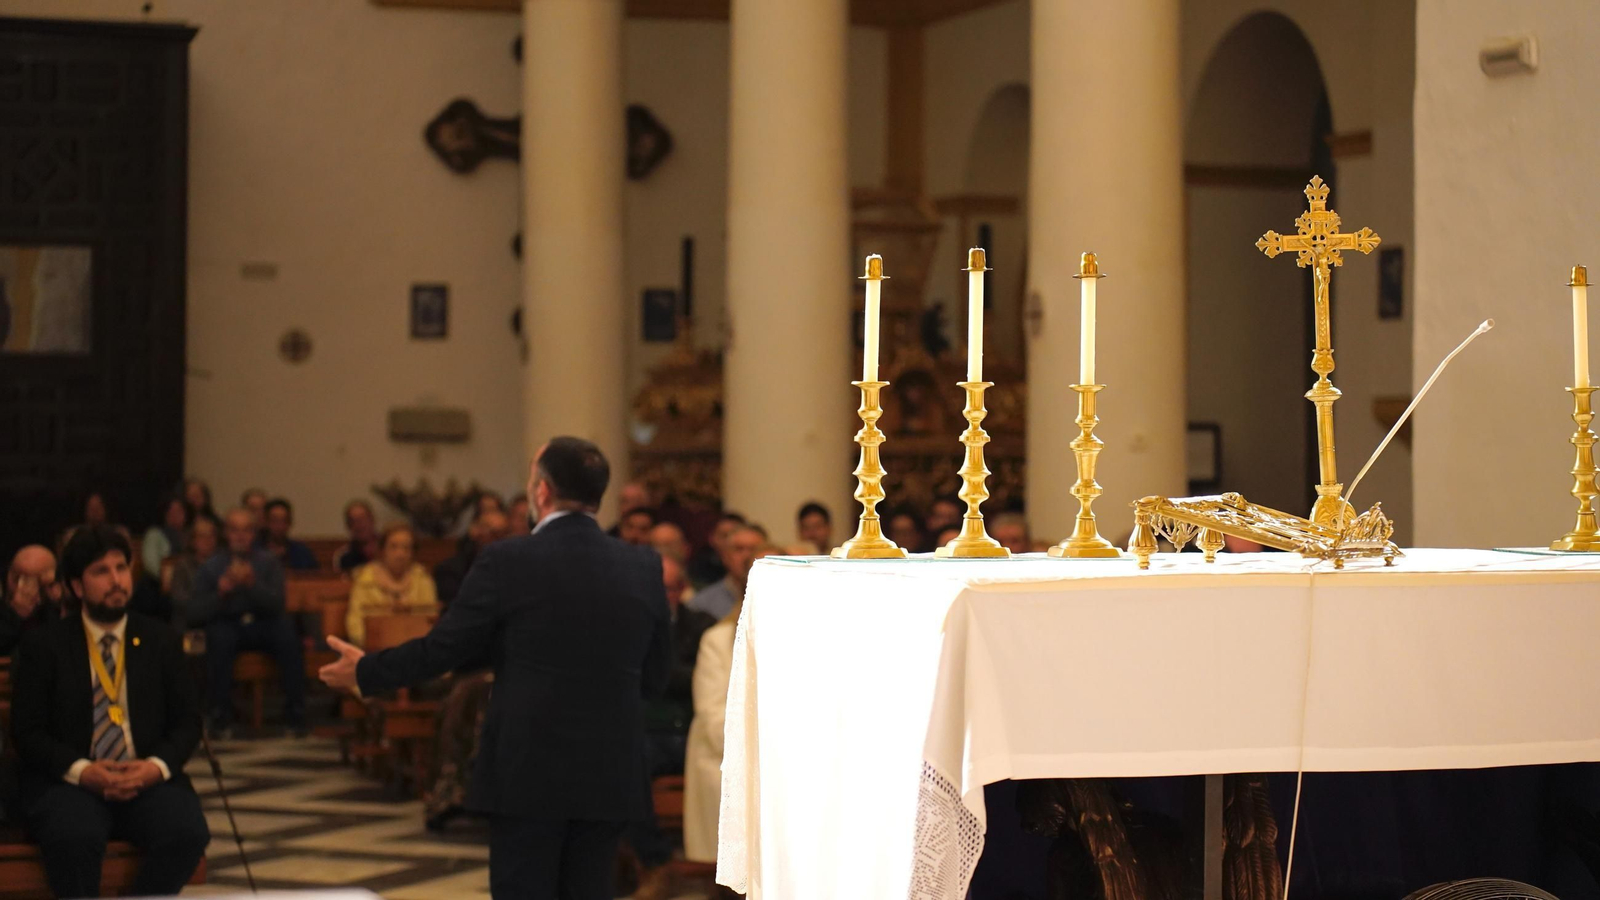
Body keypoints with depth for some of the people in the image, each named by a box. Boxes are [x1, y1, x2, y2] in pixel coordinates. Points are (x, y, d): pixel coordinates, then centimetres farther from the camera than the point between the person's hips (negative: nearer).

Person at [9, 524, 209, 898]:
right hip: (69, 783, -2)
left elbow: (187, 721, 12)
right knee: (74, 837, -36)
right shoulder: (44, 645, 6)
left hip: (147, 779, 2)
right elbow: (27, 732, 1)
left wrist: (157, 766, -10)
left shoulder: (161, 640, 13)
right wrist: (81, 771, -16)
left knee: (188, 833, -29)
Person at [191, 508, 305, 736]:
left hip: (263, 624, 1)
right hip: (228, 625, -1)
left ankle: (294, 714, -25)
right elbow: (193, 615, -5)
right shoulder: (210, 567, 3)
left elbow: (276, 605, -10)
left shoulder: (268, 563, 5)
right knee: (219, 636, -35)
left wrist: (253, 584, -27)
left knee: (288, 634, -31)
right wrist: (220, 593, -20)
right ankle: (221, 715, -27)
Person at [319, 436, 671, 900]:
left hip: (527, 774, -4)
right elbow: (655, 677, 9)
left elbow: (442, 648, -3)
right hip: (610, 777, 4)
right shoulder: (645, 566, 1)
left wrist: (365, 672, 13)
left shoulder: (507, 562, -11)